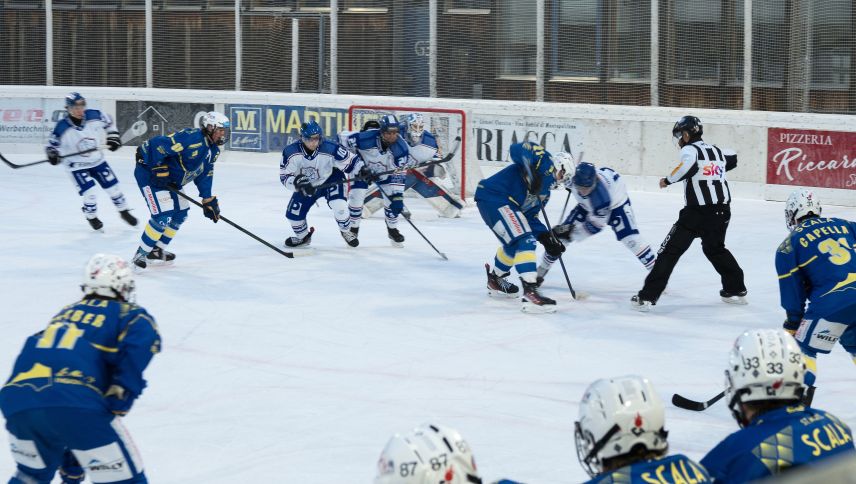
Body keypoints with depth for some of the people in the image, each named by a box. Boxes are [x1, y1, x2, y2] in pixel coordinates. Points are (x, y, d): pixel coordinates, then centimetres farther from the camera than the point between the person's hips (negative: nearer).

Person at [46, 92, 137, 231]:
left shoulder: (94, 116, -17)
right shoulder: (62, 128, -24)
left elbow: (108, 121, 5)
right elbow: (52, 144, -11)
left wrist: (113, 137, 1)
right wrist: (52, 154, -31)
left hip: (97, 160, 4)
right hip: (77, 166, -4)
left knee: (113, 186, 9)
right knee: (89, 193, -14)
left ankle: (124, 211, 33)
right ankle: (91, 217, 16)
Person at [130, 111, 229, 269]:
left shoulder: (213, 150, 4)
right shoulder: (191, 138, -28)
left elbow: (204, 175, 11)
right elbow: (157, 144, -32)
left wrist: (208, 200, 4)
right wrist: (159, 170, -26)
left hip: (171, 180, 11)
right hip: (149, 174, -11)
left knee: (180, 214, 15)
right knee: (163, 216, -19)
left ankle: (157, 250, 29)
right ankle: (140, 255, -8)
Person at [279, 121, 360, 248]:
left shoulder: (330, 149, -30)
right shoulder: (290, 152, -25)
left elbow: (351, 161, -20)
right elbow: (285, 177, -19)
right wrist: (297, 183, -39)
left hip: (330, 180, -3)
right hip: (306, 185, 3)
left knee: (339, 205, -26)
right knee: (293, 212, -1)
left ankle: (346, 232, 5)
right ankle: (303, 237, 31)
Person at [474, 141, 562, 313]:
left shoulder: (545, 191, 23)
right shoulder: (545, 161, -2)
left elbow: (530, 217, 19)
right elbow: (517, 149, -19)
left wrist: (545, 237, 6)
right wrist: (532, 172, -30)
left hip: (506, 204, 11)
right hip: (493, 196, -11)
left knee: (514, 244, 29)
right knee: (524, 241, -18)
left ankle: (495, 280, 51)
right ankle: (530, 292, -27)